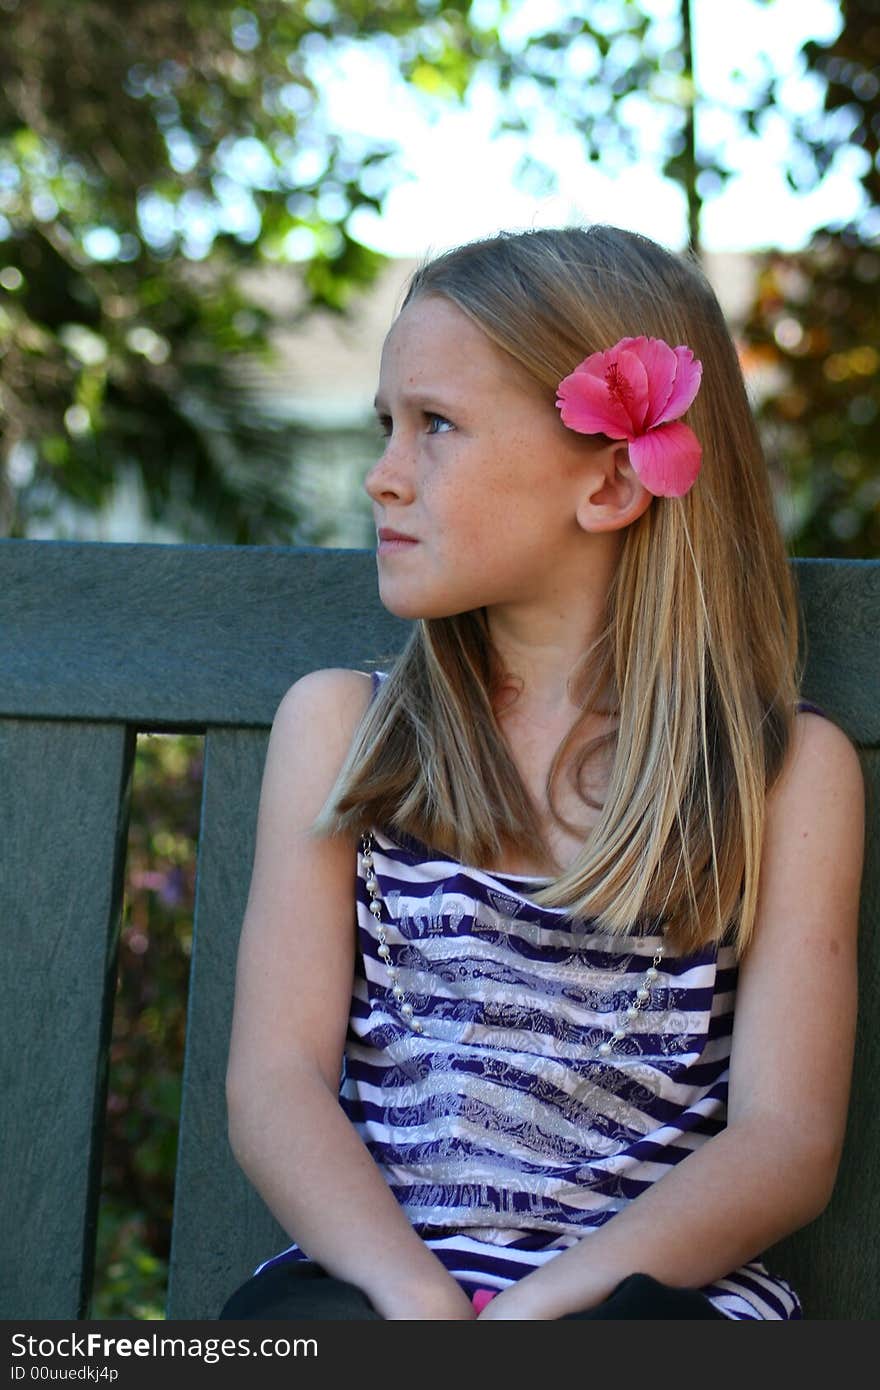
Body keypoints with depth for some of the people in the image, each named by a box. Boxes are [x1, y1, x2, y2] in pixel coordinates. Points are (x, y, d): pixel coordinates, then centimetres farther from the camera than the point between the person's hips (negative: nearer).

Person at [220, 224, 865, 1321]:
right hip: (372, 1273, 1)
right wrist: (416, 1296, -16)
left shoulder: (791, 769, 7)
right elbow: (273, 1080, 3)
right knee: (297, 1322, -33)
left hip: (649, 1284, -1)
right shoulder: (337, 726, 13)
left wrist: (552, 1299, -17)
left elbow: (788, 1141, -1)